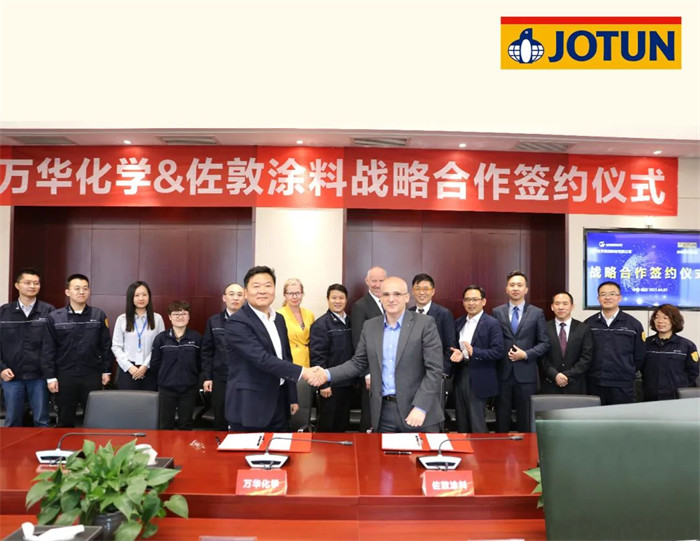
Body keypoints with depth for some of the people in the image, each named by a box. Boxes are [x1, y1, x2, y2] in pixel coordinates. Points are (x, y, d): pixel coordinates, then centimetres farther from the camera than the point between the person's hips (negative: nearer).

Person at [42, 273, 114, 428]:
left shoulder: (99, 315, 0)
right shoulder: (54, 317, -2)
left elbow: (106, 345, 4)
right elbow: (48, 350, -1)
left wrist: (106, 370, 3)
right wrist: (50, 376, -3)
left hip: (92, 375, 0)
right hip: (65, 375, 0)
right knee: (65, 420, 13)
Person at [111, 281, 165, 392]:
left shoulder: (157, 318, 4)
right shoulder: (122, 319, 6)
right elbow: (116, 347, 4)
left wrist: (146, 365, -7)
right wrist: (129, 367, -8)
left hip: (150, 370, 0)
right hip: (127, 370, 0)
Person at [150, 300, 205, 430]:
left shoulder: (197, 338, -5)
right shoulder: (161, 338, -4)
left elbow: (201, 362, 0)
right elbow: (154, 363, 2)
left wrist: (192, 377, 3)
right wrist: (165, 377, 6)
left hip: (189, 389, 0)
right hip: (166, 388, 0)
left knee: (186, 425, 13)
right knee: (166, 425, 11)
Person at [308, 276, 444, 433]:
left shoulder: (425, 323, -6)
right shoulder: (370, 326, 7)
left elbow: (434, 369, -10)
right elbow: (358, 363, 10)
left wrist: (420, 407, -17)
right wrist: (328, 374, -5)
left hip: (419, 411, -3)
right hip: (383, 411, 4)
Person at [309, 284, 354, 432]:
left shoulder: (349, 322, 8)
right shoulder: (321, 324, -12)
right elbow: (317, 356, -15)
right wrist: (323, 384, -18)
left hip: (347, 382, 6)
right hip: (331, 384, -6)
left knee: (342, 424, 16)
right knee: (327, 425, 7)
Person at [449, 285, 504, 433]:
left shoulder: (492, 323, -8)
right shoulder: (458, 322, 11)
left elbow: (498, 352, -13)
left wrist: (474, 352, -24)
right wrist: (456, 353, -7)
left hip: (478, 379, -6)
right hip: (460, 376, 6)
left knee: (477, 424, -2)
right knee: (461, 422, 13)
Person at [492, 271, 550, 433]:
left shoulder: (537, 313, 4)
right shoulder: (497, 312, 5)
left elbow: (544, 343, 2)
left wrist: (526, 354, -10)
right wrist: (501, 354, -7)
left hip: (526, 374, 0)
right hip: (502, 372, 1)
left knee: (525, 417, 7)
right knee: (502, 416, 8)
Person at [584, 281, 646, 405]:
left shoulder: (634, 324, 4)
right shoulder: (588, 324, 6)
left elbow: (639, 356, 6)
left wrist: (628, 373, 7)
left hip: (622, 387, -1)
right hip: (593, 385, 1)